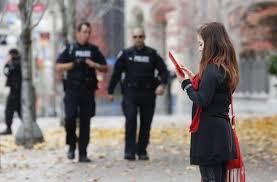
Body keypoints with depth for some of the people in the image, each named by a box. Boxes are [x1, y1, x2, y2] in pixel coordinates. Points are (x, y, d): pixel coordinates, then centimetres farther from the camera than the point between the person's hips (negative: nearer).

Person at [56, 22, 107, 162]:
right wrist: (74, 64, -11)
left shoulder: (94, 50, 11)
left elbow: (105, 68, 13)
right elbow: (58, 67, 1)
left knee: (85, 122, 1)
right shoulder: (70, 49, 7)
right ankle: (71, 146, 8)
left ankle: (83, 154, 6)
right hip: (72, 89, -2)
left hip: (88, 91, 2)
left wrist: (94, 65, -7)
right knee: (70, 117, -15)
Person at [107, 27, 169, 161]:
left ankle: (142, 151, 16)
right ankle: (130, 151, -13)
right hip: (130, 92, -1)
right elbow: (116, 73, 8)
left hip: (148, 94, 1)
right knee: (130, 120, -15)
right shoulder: (126, 54, 5)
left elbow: (164, 71, 4)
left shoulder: (152, 54, 5)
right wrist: (110, 91, 8)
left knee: (146, 123, 5)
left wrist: (162, 84, -14)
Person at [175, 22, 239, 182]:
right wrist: (194, 80, 12)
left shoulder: (212, 69, -15)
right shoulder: (227, 68, 13)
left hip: (208, 132, -9)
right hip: (223, 129, 9)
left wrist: (186, 84, -6)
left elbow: (202, 100, -20)